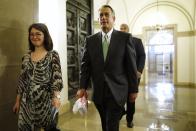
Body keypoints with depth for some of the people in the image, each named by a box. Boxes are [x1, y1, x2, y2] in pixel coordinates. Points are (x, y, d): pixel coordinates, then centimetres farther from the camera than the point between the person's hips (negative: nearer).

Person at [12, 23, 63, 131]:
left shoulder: (53, 55, -5)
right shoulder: (26, 56, 8)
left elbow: (57, 78, -12)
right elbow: (21, 80, 11)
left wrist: (56, 97, -26)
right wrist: (17, 101, 11)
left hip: (46, 101, -3)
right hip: (27, 102, 4)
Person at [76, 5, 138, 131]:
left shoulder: (125, 37, -2)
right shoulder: (90, 40, 5)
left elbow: (131, 65, -2)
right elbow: (85, 65, 4)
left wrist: (134, 89, -1)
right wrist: (83, 87, -5)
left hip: (117, 91, -3)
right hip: (98, 92, 3)